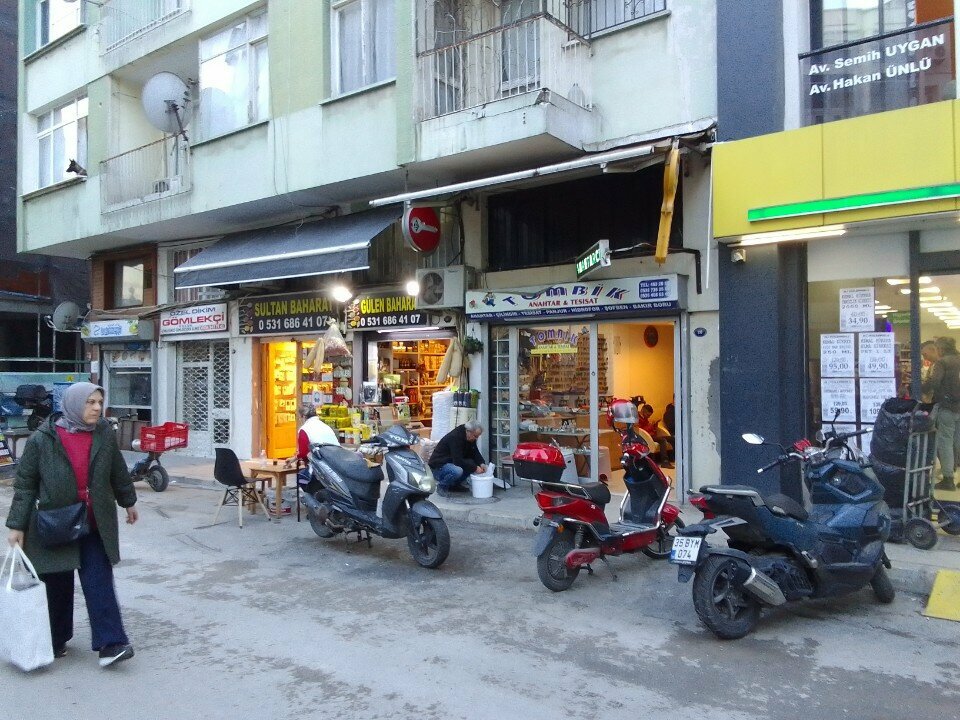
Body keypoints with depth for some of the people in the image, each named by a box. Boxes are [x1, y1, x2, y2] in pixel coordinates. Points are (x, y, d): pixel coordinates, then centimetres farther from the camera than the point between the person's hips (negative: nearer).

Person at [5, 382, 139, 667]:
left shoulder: (105, 434, -4)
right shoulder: (42, 440, -11)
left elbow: (118, 472, 10)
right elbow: (25, 484, -5)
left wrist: (128, 502, 20)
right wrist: (17, 524, -6)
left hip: (96, 524, 1)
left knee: (99, 581, -3)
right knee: (57, 584, 10)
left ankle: (110, 643, -3)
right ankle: (56, 641, 29)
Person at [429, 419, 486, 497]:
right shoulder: (455, 437, -28)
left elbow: (475, 452, 8)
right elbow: (458, 461, -31)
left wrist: (481, 463, -12)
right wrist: (475, 468, -27)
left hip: (451, 462, 9)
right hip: (439, 465, -9)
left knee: (472, 464, -8)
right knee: (457, 471, -36)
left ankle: (455, 484, 8)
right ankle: (442, 486, -8)